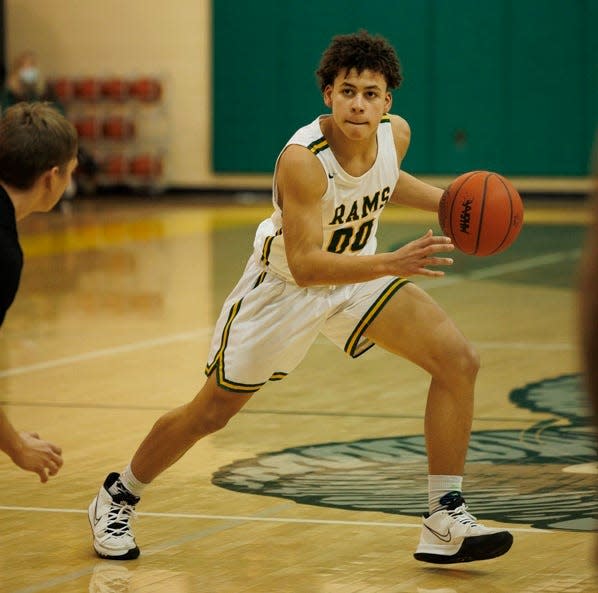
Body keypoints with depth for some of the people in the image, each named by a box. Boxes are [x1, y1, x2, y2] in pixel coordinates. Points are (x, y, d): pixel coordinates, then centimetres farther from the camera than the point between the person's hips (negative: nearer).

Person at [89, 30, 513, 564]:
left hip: (359, 273, 5)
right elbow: (305, 264, -39)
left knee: (459, 361, -12)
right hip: (285, 284, -5)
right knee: (210, 413, 6)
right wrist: (391, 264, -48)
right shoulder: (303, 159, -35)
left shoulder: (396, 134, -14)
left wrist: (443, 201, -3)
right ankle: (116, 500, 32)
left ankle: (445, 523, -6)